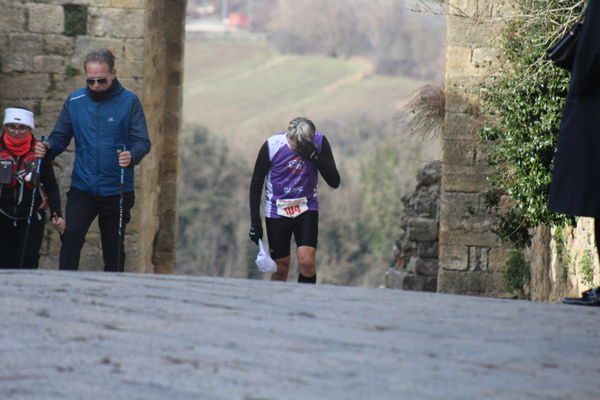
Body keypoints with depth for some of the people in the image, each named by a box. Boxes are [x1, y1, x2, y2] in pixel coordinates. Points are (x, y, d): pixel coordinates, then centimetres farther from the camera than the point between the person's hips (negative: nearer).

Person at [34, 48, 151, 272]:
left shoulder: (129, 102, -1)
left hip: (117, 192, -1)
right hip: (82, 188, 1)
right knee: (72, 236, -19)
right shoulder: (75, 101, 6)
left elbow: (142, 141, -6)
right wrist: (47, 148, -12)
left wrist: (132, 156, -29)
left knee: (113, 249, 6)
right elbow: (60, 137, 11)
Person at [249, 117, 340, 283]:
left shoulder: (319, 142, -14)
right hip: (277, 212, -1)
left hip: (306, 209, 1)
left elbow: (334, 182, -13)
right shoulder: (272, 146, -17)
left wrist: (315, 157, -28)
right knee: (281, 268, 1)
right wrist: (255, 221, -7)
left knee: (307, 262, -15)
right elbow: (256, 184, -5)